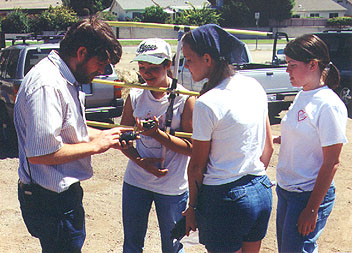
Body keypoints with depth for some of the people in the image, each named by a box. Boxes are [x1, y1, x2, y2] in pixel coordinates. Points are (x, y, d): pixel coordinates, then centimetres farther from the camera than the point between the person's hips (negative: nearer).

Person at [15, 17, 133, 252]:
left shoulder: (66, 80, 10)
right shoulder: (47, 85, -24)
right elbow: (40, 154, -29)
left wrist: (104, 135, 6)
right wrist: (95, 145, -19)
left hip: (63, 194, 11)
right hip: (50, 200, -11)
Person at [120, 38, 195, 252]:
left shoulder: (185, 99, -12)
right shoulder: (135, 96, 0)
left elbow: (192, 148, -14)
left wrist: (157, 134, -26)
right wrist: (140, 161, -10)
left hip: (173, 186, -3)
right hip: (136, 182, 4)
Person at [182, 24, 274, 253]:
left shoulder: (207, 104, -19)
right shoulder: (255, 87, 2)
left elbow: (197, 166, -10)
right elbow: (268, 147, 11)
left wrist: (192, 207, 2)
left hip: (226, 198, -7)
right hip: (263, 193, 7)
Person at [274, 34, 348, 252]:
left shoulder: (329, 105, -20)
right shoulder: (303, 96, 6)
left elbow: (331, 163, -19)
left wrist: (312, 209, -18)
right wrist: (278, 139, 5)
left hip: (311, 194, -8)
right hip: (286, 189, 8)